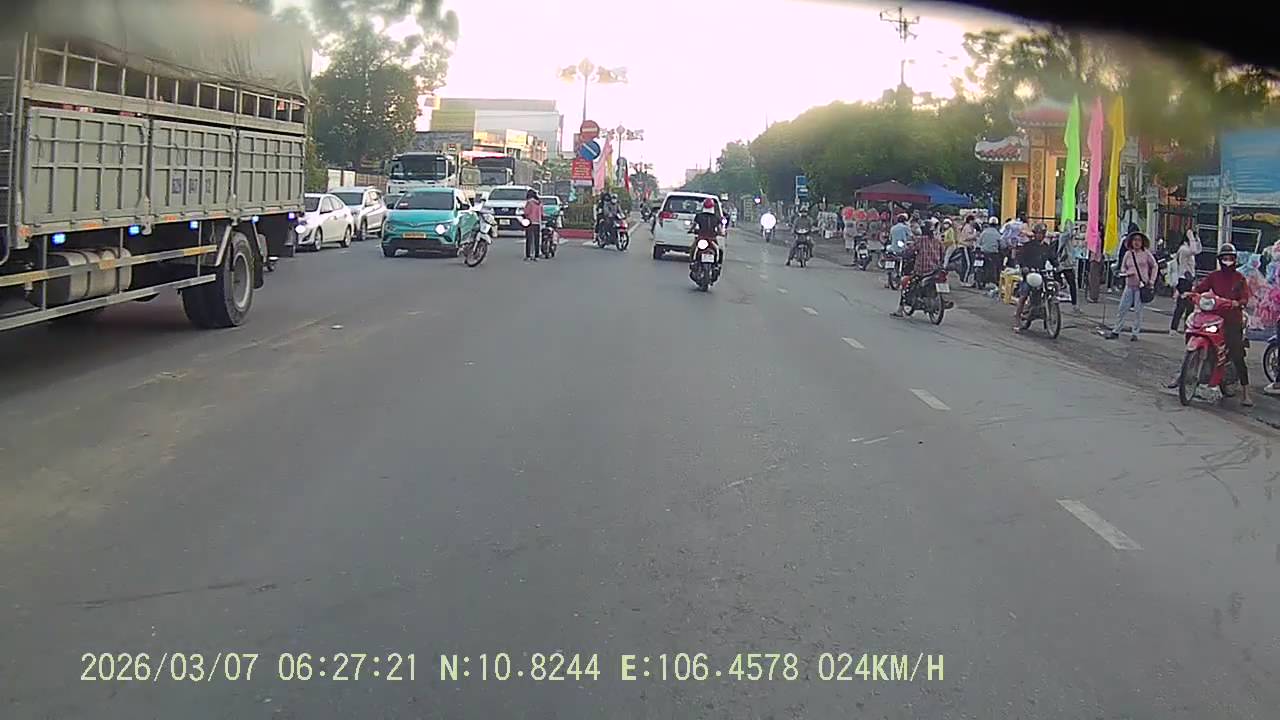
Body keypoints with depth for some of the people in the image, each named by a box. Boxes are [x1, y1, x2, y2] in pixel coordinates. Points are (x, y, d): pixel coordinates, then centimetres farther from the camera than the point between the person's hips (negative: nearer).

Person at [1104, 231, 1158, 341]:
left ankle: (1135, 333, 8)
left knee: (1138, 310, -1)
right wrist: (1126, 273, -7)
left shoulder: (1146, 253, -1)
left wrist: (1152, 281, 0)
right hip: (1129, 285, 3)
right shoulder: (1128, 254, 7)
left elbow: (1155, 266, 6)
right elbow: (1123, 268, 16)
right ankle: (1115, 331, 10)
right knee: (1122, 308, 3)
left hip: (1142, 286, -3)